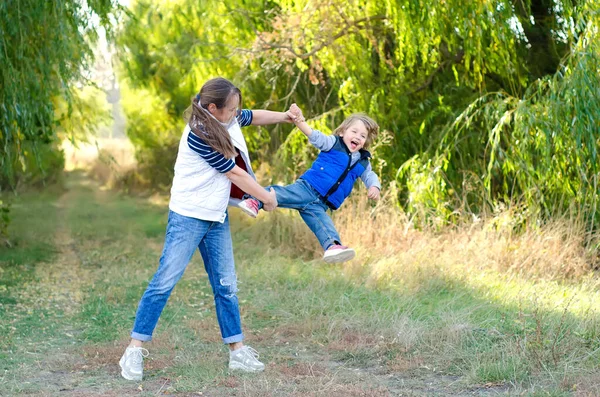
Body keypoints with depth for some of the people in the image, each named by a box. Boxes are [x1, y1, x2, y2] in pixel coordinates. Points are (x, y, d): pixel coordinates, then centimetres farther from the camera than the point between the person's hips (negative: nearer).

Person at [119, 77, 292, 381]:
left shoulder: (227, 120, 0)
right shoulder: (198, 136, -22)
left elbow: (253, 117, 25)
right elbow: (234, 173, -15)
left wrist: (285, 116, 20)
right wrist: (267, 198, -4)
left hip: (217, 218, 8)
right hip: (188, 217, -8)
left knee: (226, 285, 8)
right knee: (165, 281, -7)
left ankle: (237, 351, 15)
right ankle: (135, 349, -1)